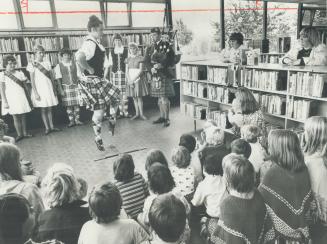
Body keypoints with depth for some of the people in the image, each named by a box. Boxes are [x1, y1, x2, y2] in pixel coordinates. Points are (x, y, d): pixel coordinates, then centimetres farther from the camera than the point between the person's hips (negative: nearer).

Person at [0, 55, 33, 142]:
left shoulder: (20, 73, 6)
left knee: (23, 116, 7)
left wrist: (29, 99, 7)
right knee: (16, 117, 2)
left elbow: (26, 87, 8)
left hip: (21, 98, 2)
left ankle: (25, 133, 17)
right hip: (11, 99, -2)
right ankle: (19, 134, 10)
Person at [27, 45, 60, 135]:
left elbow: (52, 77, 12)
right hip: (40, 89, -3)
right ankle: (47, 128, 8)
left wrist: (55, 89, 9)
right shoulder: (32, 64, -3)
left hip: (49, 88, 4)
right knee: (43, 109, 2)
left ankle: (52, 126, 15)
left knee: (50, 108, 7)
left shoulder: (47, 63, 8)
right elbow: (32, 80, -6)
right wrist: (35, 93, -12)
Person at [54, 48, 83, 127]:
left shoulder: (74, 63, 5)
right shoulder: (59, 66, -1)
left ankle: (77, 120, 12)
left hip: (75, 86, 2)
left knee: (77, 103, 1)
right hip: (66, 87, -1)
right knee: (68, 105, 2)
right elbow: (58, 79, -1)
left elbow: (78, 75, 7)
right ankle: (71, 120, 11)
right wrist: (61, 90, -6)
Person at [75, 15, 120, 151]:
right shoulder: (90, 43, -20)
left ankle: (112, 122, 28)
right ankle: (98, 138, 16)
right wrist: (89, 70, -23)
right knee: (99, 109, -1)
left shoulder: (94, 42, 10)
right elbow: (79, 58, -37)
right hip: (92, 81, -10)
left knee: (115, 96, 15)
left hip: (98, 80, 10)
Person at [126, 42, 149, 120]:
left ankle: (141, 114, 5)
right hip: (130, 80, 4)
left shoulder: (140, 58, -2)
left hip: (138, 79, -4)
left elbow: (141, 71, -9)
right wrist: (129, 81, -7)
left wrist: (133, 80, -14)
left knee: (139, 97, -2)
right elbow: (127, 71, 7)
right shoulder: (128, 59, 10)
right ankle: (137, 113, 12)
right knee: (134, 97, 5)